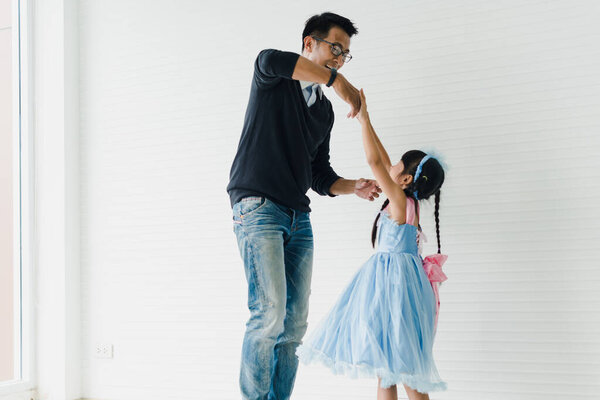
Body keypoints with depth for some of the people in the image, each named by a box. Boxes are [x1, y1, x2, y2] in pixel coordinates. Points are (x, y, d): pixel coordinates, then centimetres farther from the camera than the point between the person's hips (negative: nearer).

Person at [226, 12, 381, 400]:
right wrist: (338, 81, -19)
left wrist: (355, 187, 2)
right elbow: (271, 60, -24)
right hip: (258, 207, -7)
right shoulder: (273, 79, 4)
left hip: (299, 218, 7)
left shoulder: (325, 110, 21)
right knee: (270, 312, -17)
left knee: (295, 321, 2)